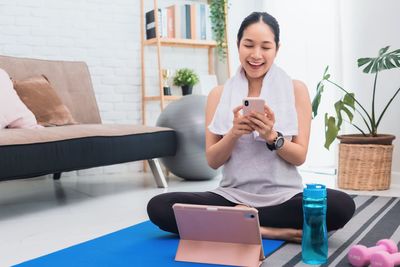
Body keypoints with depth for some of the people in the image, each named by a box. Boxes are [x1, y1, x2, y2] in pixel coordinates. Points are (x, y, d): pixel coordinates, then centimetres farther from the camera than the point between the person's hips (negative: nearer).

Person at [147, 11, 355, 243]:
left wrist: (272, 136, -20)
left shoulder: (296, 90, 2)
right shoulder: (219, 94, 4)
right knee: (158, 207, -22)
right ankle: (268, 230, -18)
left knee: (342, 206, -31)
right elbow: (212, 161, 2)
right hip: (233, 196, 1)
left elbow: (300, 157, 0)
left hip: (284, 197, -1)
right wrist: (234, 133, -18)